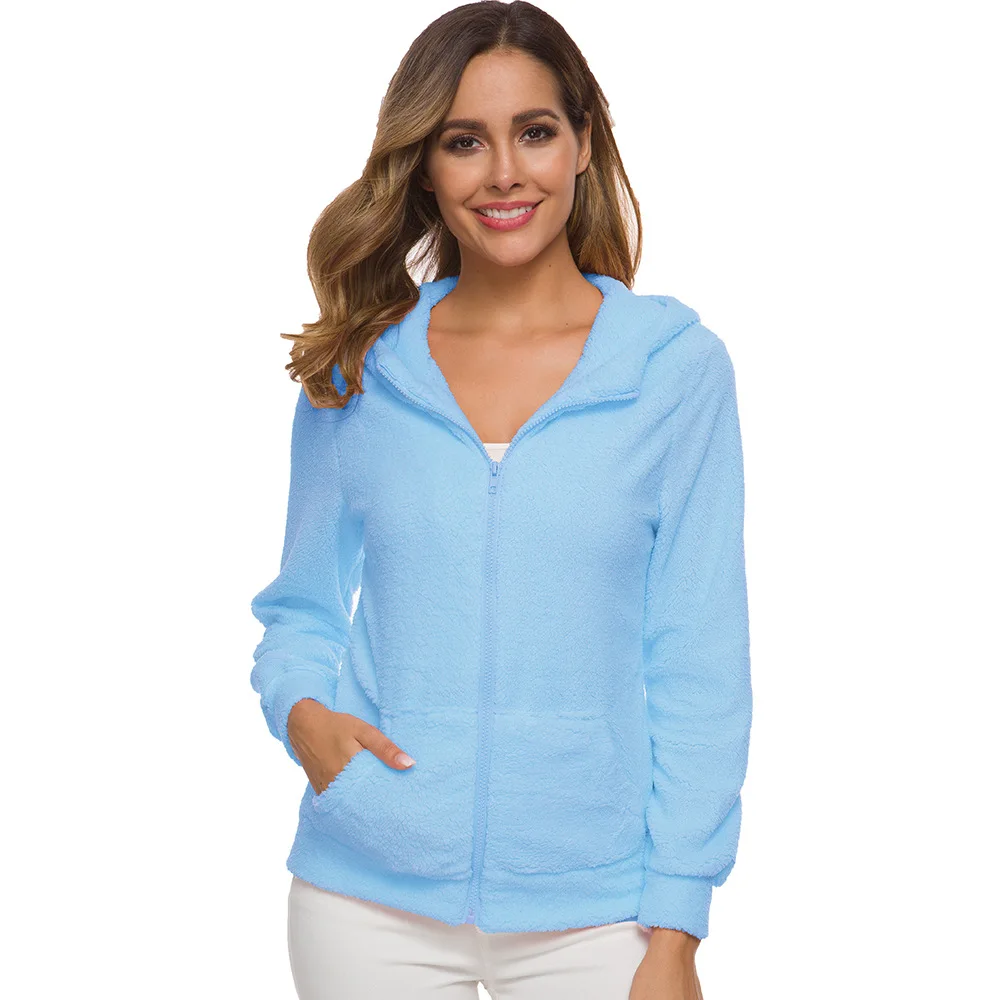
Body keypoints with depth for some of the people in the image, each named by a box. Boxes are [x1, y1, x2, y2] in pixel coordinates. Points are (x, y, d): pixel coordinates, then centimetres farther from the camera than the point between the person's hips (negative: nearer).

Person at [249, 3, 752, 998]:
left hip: (589, 907, -1)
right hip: (369, 897, 2)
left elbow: (699, 658, -4)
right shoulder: (356, 370, 3)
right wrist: (301, 710, -10)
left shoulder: (675, 364, -3)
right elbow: (303, 607, 12)